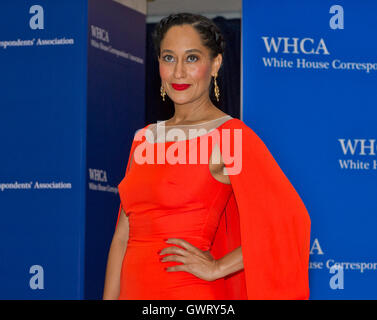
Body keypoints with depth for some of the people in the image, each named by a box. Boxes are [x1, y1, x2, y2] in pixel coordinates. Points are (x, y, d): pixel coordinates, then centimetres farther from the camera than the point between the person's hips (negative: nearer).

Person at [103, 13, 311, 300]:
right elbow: (123, 236, 12)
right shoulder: (144, 138, 11)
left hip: (191, 293, -6)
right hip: (134, 291, 6)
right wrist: (109, 297, 6)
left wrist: (218, 267, -15)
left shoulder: (230, 136, -10)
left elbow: (289, 220, -20)